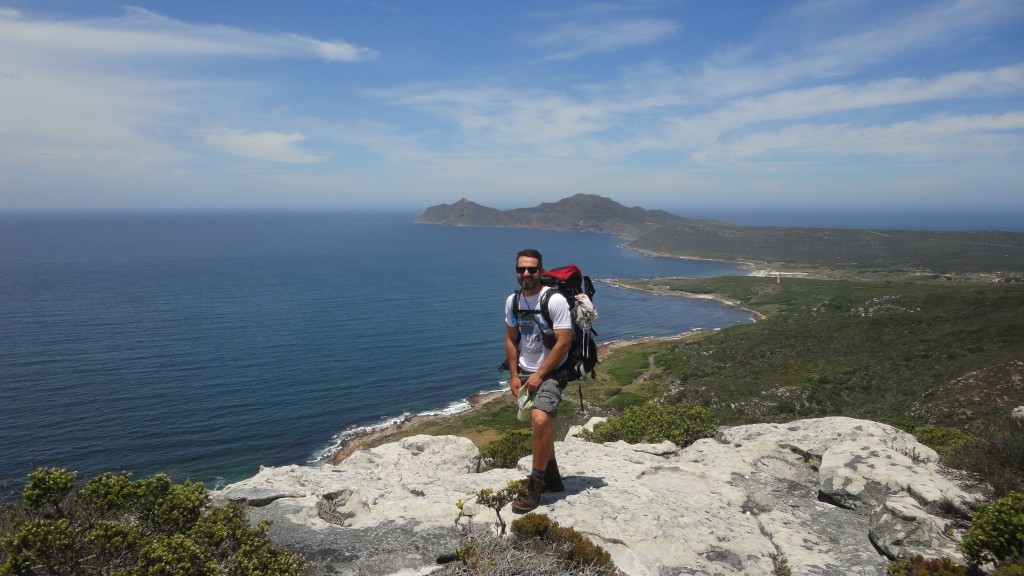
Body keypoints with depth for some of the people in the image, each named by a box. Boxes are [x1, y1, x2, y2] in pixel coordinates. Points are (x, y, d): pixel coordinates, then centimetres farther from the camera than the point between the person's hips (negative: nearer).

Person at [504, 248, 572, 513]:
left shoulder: (555, 300, -18)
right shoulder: (512, 300, 1)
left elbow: (564, 343, -19)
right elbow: (511, 339, 9)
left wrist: (539, 375, -17)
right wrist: (514, 376, 2)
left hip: (551, 372, -6)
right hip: (525, 372, 7)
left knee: (540, 420, -26)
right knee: (539, 424, 17)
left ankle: (535, 486, -11)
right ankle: (552, 478, 35)